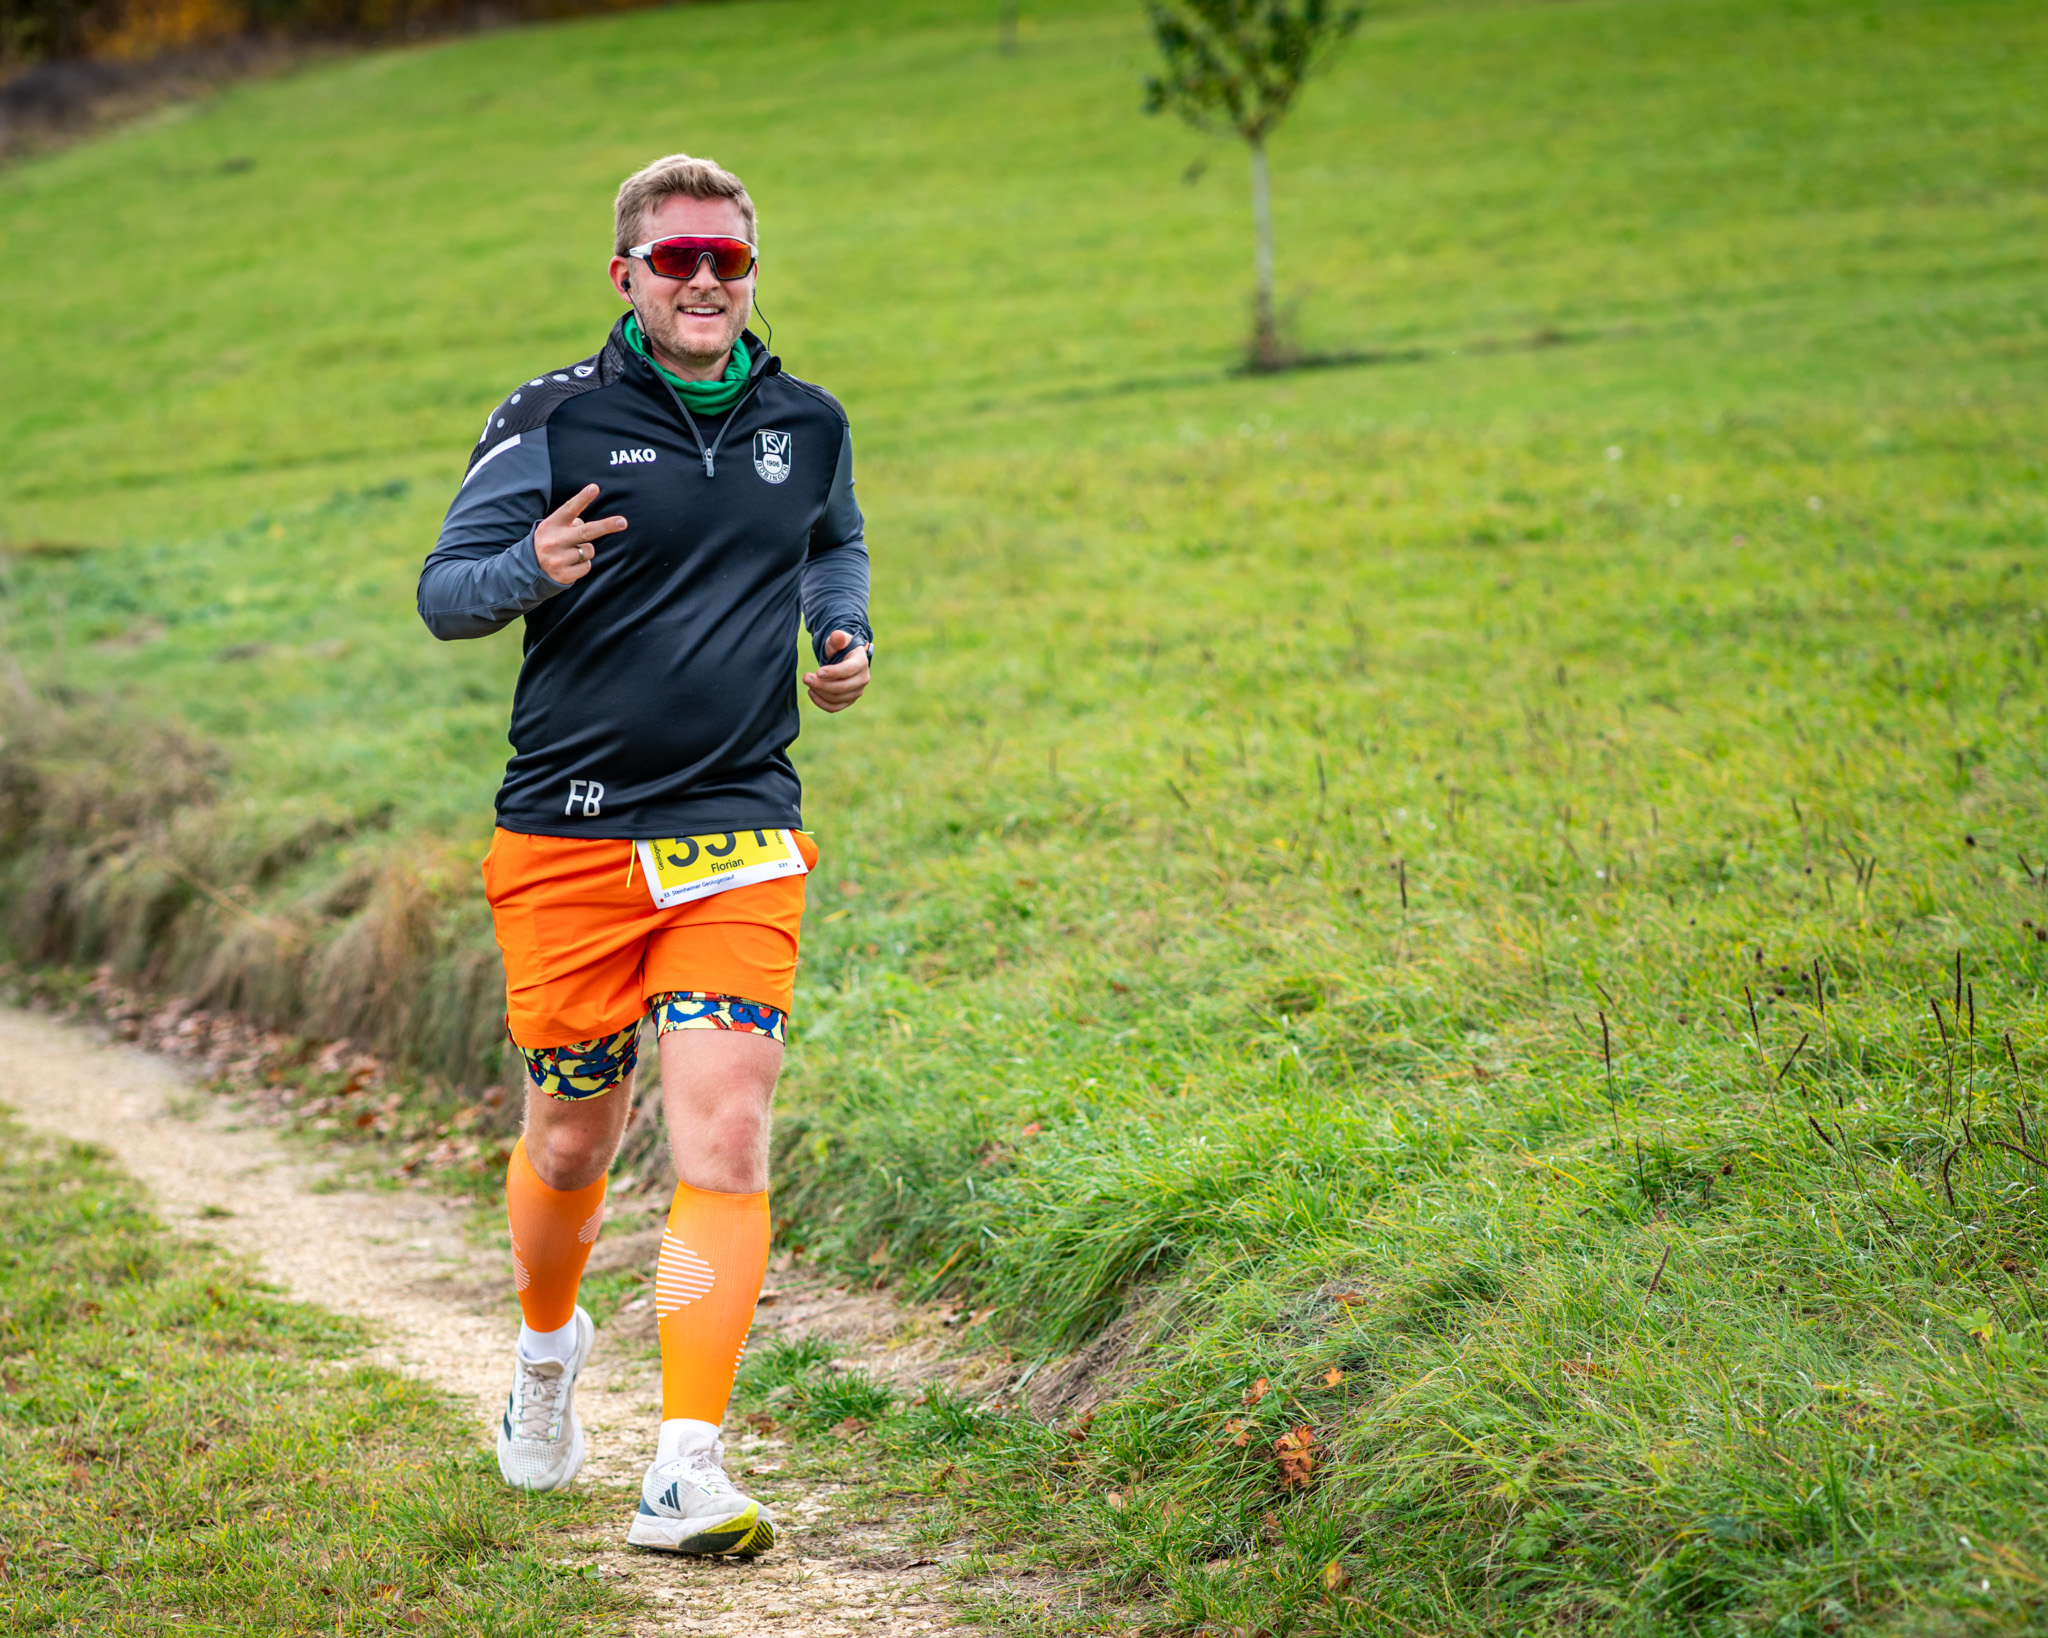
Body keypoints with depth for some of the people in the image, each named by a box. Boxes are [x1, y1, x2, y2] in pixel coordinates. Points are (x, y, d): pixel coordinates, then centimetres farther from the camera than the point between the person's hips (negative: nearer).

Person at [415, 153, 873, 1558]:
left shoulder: (807, 427, 9)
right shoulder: (555, 421, -2)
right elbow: (443, 592, -2)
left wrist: (847, 633, 10)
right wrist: (530, 570, -24)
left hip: (738, 837, 1)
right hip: (569, 835, -1)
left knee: (724, 1139, -13)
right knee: (573, 1144, 9)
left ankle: (689, 1471, -13)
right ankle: (549, 1344, 42)